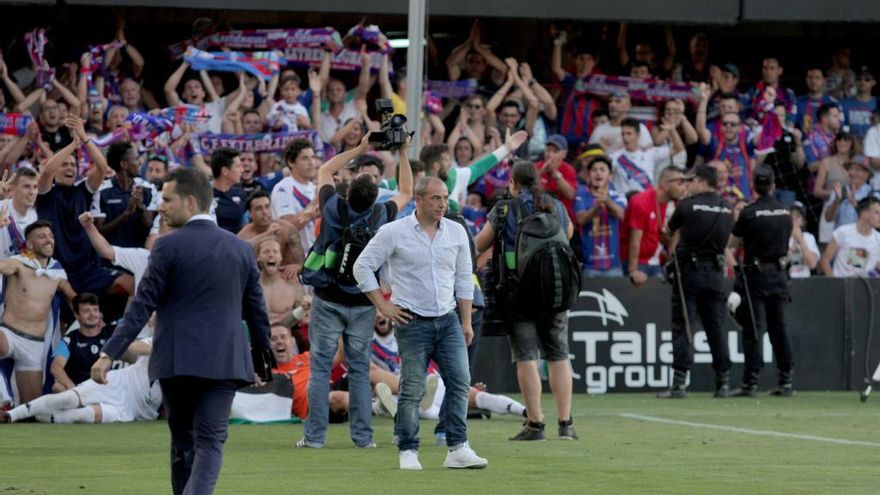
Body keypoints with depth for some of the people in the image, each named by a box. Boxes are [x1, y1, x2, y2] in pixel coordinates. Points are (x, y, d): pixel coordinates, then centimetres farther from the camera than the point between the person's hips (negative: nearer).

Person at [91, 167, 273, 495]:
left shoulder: (169, 246, -6)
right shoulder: (241, 249, 8)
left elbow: (143, 306, -10)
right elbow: (257, 310, 11)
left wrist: (109, 354, -10)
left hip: (178, 361, -2)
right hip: (225, 362, 2)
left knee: (182, 442, 13)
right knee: (210, 442, -3)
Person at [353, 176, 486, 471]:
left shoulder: (456, 232, 8)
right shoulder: (394, 233, -5)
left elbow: (464, 279, 14)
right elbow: (363, 266, -2)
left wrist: (466, 321, 11)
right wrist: (383, 306, -5)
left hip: (448, 320, 4)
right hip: (413, 323, -4)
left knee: (460, 381, -6)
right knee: (412, 390, -2)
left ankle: (458, 449, -4)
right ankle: (408, 452, 7)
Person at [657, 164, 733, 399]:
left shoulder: (687, 205, -6)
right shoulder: (726, 209, 7)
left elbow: (671, 230, 10)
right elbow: (726, 239, 12)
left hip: (690, 271, -5)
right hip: (716, 271, 5)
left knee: (682, 326, -4)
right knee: (716, 327, 9)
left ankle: (679, 381, -11)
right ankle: (723, 381, 9)